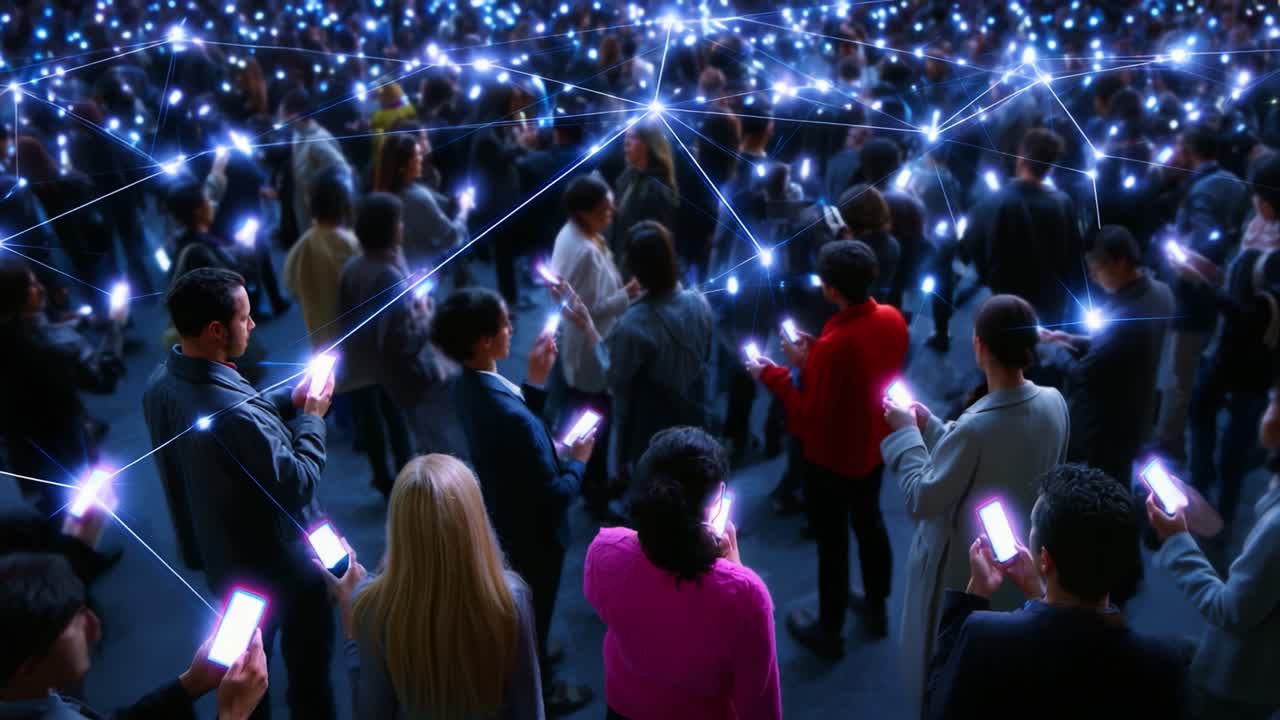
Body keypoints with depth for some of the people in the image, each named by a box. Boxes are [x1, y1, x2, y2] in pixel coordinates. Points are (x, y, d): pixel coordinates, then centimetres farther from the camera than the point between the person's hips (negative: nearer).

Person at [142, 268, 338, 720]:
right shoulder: (233, 411, -38)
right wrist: (312, 418, -15)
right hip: (282, 564, -8)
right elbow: (297, 485, -27)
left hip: (220, 554, 8)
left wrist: (288, 401, -2)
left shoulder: (162, 382, -10)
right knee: (308, 665, 17)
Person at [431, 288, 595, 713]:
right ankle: (538, 689, 45)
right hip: (531, 534, -8)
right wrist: (578, 461, -14)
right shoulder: (511, 415, -41)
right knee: (534, 612, 19)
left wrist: (535, 381, -7)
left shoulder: (469, 386, -13)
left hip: (502, 520, 8)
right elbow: (552, 495, -31)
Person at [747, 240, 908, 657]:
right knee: (869, 522, 27)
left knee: (832, 543, 12)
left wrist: (772, 376, -17)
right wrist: (812, 361, 2)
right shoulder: (893, 319, -12)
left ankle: (828, 632, 32)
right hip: (875, 447, 7)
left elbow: (810, 420, -26)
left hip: (832, 460, -7)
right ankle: (877, 608, 47)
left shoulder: (833, 345, -35)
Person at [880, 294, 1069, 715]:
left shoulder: (975, 427, -36)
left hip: (965, 574, -7)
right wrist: (929, 425, 4)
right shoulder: (1053, 403, -13)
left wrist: (905, 432, -14)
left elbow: (921, 500, -24)